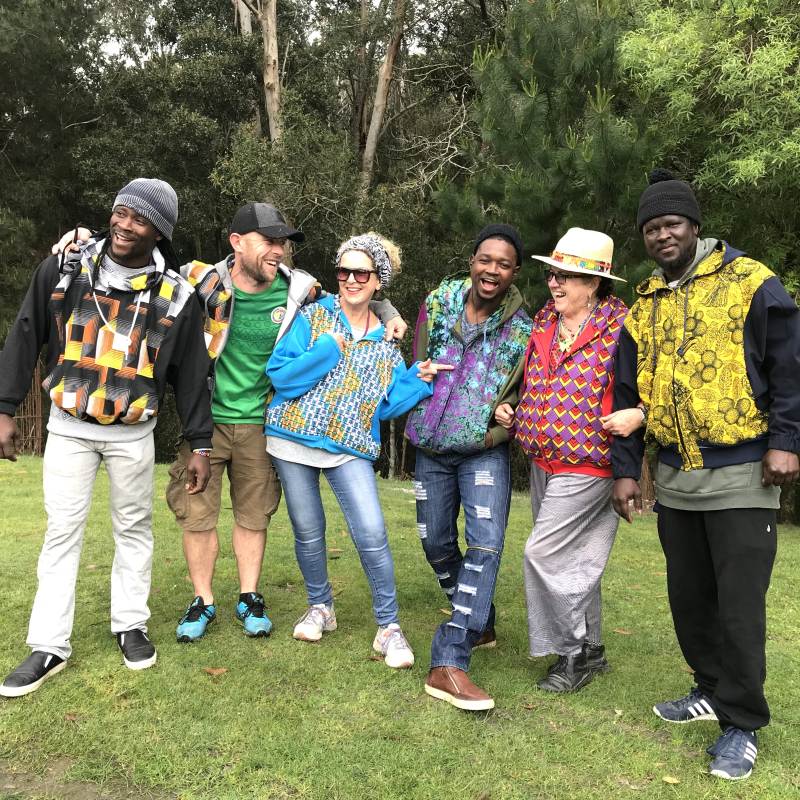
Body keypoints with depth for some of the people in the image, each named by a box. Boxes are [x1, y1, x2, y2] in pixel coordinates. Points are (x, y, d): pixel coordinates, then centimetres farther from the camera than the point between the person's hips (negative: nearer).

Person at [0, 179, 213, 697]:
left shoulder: (175, 293, -6)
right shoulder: (65, 270, -4)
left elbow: (191, 374, -1)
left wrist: (201, 444, -2)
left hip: (133, 434, 0)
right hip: (69, 427, 1)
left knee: (135, 528, 9)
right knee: (62, 532, 2)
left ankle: (131, 625, 25)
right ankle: (49, 646, 10)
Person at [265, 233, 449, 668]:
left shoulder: (386, 341, 6)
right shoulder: (313, 317, -1)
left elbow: (385, 405, 7)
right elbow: (280, 375, -10)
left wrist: (420, 379, -3)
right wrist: (329, 349, -15)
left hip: (350, 449, 1)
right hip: (294, 440, 0)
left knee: (372, 534, -11)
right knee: (308, 532, 8)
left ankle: (389, 626, 6)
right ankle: (320, 607, 33)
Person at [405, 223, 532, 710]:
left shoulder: (522, 330, -5)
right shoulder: (438, 303, 0)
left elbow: (526, 393, 4)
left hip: (485, 451, -3)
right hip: (432, 449, 3)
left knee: (486, 544, -17)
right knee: (437, 543, 11)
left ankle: (449, 664, -15)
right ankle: (479, 624, 35)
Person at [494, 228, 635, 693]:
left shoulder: (621, 327, -11)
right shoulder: (542, 324, 10)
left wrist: (637, 415, -25)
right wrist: (510, 412, 7)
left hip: (587, 465, -7)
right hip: (542, 461, 7)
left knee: (544, 554, -9)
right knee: (573, 560, 15)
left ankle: (573, 653, 9)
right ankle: (591, 649, 30)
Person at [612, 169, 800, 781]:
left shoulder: (749, 281, -5)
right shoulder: (642, 307, 10)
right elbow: (628, 396, 13)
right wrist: (625, 470, 11)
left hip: (742, 476, -5)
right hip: (675, 479, 5)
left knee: (738, 605, -1)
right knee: (689, 598, 14)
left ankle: (742, 725, 14)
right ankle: (713, 690, 34)